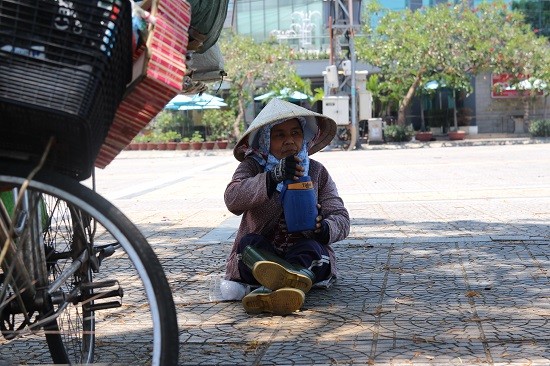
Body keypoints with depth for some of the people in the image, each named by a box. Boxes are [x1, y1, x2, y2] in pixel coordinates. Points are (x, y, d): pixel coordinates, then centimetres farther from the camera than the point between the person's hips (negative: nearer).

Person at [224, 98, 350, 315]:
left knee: (310, 248, -32)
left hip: (304, 253, 0)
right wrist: (273, 177, -34)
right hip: (258, 256, 0)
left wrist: (324, 228, -22)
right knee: (249, 242, -31)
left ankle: (267, 292, -62)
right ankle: (299, 280, -57)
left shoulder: (317, 172, 8)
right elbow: (232, 199, -19)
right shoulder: (252, 167, 2)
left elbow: (340, 218, 4)